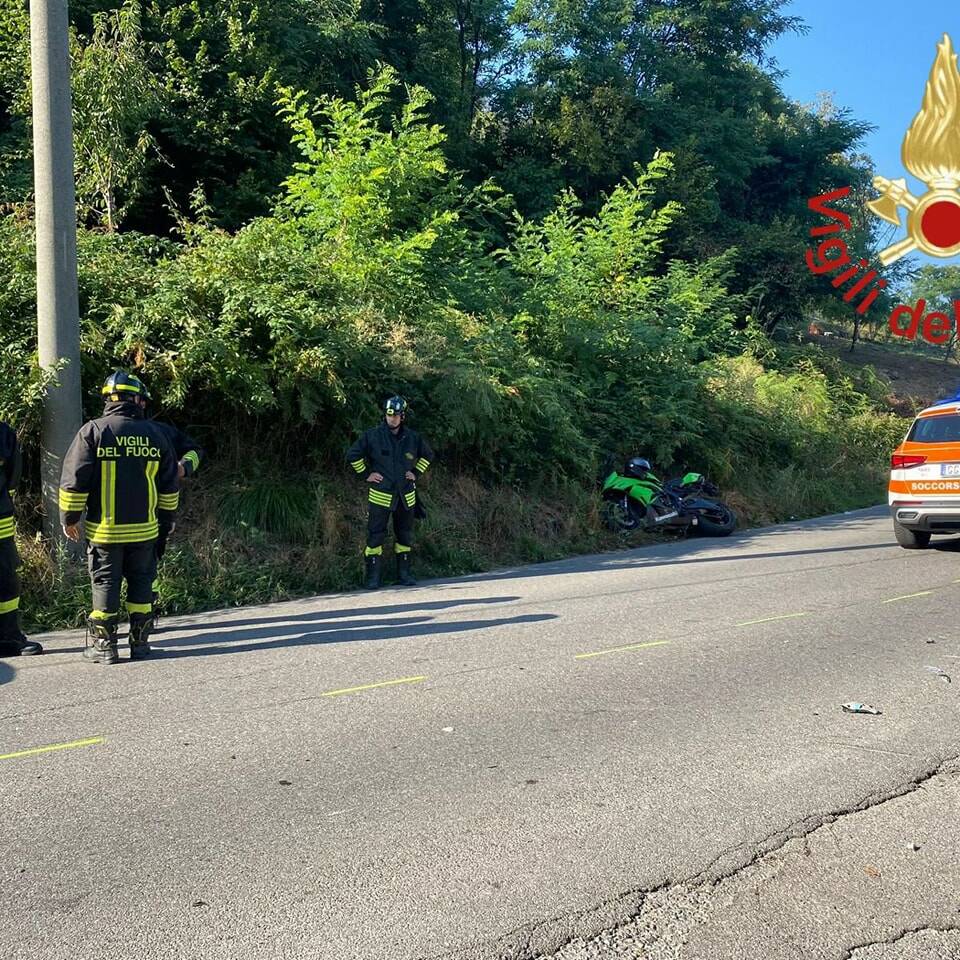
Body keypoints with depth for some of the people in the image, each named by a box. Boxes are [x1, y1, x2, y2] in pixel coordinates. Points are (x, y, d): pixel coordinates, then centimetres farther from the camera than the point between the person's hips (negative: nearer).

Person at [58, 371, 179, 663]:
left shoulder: (93, 431, -7)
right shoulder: (154, 434, 3)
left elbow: (74, 479, -8)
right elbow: (169, 484, 10)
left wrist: (69, 517, 2)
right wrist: (169, 516, 22)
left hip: (104, 528, -2)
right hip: (144, 528, 2)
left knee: (105, 582, 6)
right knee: (141, 581, 12)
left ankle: (104, 645, 9)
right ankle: (140, 642, 15)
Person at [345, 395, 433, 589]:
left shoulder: (412, 438, 3)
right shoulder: (373, 436, -6)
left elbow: (428, 455, 20)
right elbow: (353, 454, 2)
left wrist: (416, 473, 10)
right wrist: (366, 474, -2)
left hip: (406, 496, 3)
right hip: (380, 495, -3)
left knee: (405, 535, 10)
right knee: (375, 535, -5)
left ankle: (404, 573, 21)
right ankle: (373, 577, 1)